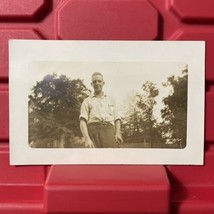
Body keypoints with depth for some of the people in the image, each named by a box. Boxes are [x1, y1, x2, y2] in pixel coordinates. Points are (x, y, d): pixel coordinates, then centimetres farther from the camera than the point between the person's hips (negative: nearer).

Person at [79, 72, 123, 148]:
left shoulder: (111, 100, 27)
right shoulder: (87, 101, 17)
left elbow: (117, 119, 21)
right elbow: (82, 122, 4)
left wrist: (118, 133, -2)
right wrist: (87, 139, -15)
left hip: (109, 131, 1)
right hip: (94, 131, -1)